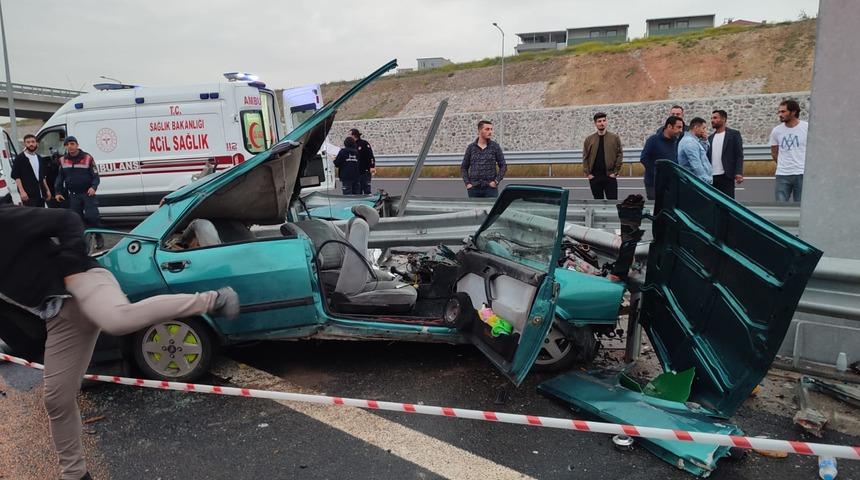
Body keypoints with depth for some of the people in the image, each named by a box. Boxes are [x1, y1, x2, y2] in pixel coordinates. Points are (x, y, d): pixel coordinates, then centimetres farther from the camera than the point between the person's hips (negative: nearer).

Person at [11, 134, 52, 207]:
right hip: (28, 195, -7)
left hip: (40, 194, 7)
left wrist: (47, 190, 17)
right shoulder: (20, 158, -3)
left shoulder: (39, 158, 17)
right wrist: (22, 191, -18)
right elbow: (15, 176, -9)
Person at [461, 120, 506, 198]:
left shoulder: (495, 147, 5)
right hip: (474, 188, 1)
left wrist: (496, 181, -5)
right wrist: (467, 183, 1)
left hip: (490, 187, -1)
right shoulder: (471, 147, 8)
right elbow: (464, 167, 12)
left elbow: (503, 166, 5)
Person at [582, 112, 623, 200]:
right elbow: (585, 158, 6)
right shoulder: (589, 139, 6)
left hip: (610, 176, -1)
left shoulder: (614, 138, 3)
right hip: (594, 177, 2)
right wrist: (587, 173, -2)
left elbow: (620, 155, 2)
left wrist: (615, 172, -5)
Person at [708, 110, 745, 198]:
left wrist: (738, 173, -15)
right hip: (711, 177, 5)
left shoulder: (734, 134, 2)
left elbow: (739, 155, -4)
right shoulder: (710, 138, 17)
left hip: (726, 176, -5)